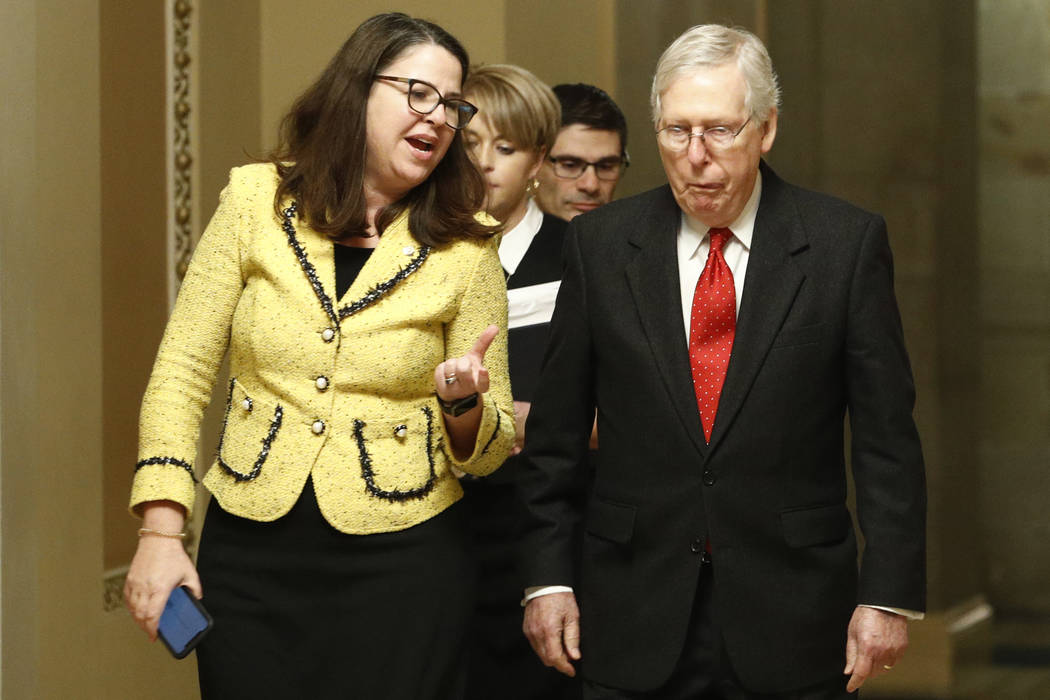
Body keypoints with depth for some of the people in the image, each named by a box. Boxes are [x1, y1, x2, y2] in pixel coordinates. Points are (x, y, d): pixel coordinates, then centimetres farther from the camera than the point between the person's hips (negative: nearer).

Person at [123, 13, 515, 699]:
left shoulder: (469, 249, 0)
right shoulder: (258, 200, 1)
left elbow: (489, 450, 5)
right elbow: (181, 372, 1)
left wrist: (462, 403, -17)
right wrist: (161, 529, -7)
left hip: (401, 564, -1)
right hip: (250, 558, 1)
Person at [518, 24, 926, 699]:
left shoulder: (848, 241, -2)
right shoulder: (599, 244, 3)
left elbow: (887, 437, -2)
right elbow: (555, 433, 6)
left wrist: (889, 593, -6)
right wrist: (549, 578, 1)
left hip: (794, 619, -1)